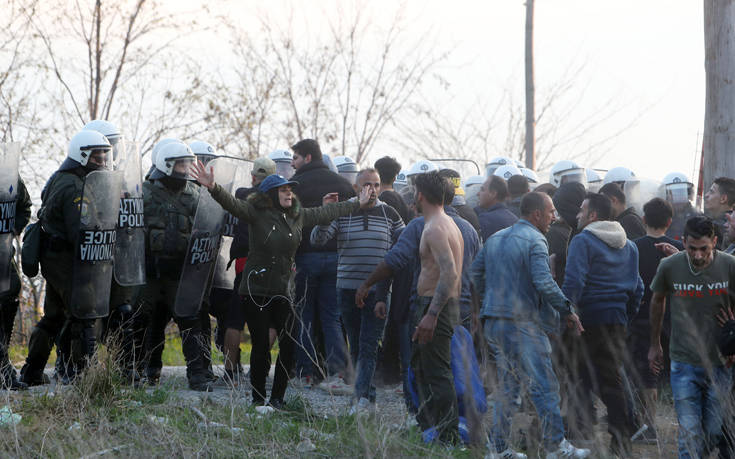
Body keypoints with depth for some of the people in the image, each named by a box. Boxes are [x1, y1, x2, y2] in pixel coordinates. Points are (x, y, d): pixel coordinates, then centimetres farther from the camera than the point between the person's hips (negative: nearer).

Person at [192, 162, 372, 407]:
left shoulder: (298, 216, 9)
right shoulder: (256, 213, -6)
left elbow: (325, 213, 22)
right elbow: (233, 204, -21)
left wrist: (357, 204, 33)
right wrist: (213, 188, -40)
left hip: (282, 290, 5)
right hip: (256, 290, -4)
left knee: (289, 344, -3)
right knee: (261, 345, -3)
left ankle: (277, 398, 8)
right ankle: (258, 398, 11)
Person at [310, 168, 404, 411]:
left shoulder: (390, 215, 5)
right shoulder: (342, 213, 5)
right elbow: (316, 240, -5)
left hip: (377, 291, -2)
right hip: (348, 288, 2)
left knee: (368, 345, -11)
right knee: (355, 346, 7)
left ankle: (362, 396, -16)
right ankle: (368, 395, 16)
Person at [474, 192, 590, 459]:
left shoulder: (495, 239, 15)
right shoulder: (534, 241, -11)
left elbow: (476, 272, 19)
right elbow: (544, 282, -21)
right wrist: (567, 311, -12)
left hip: (493, 324, 9)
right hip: (522, 324, -9)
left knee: (508, 386, 15)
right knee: (544, 386, -3)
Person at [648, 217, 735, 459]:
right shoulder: (669, 266, -7)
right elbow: (657, 301, 13)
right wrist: (655, 345, 20)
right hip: (684, 364, 0)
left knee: (715, 434, 6)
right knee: (690, 433, -7)